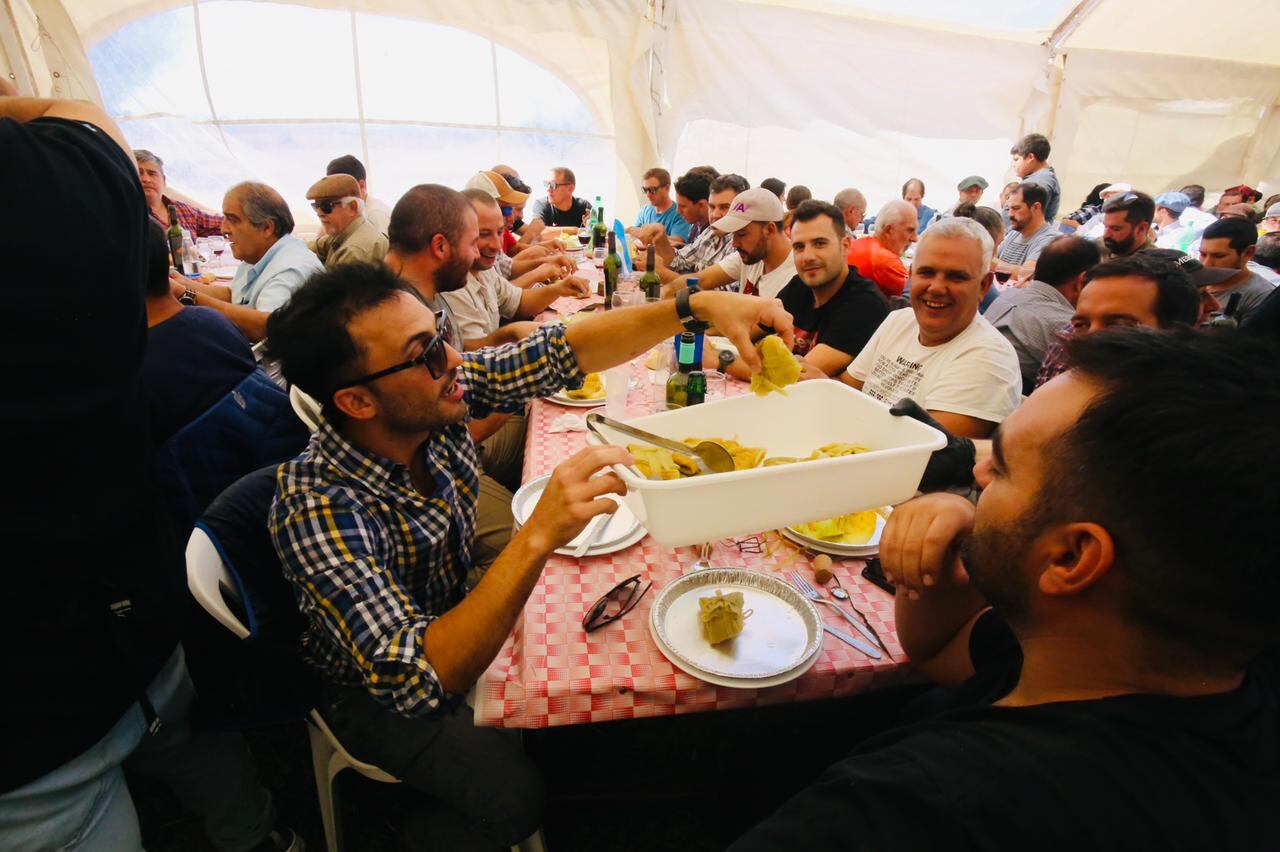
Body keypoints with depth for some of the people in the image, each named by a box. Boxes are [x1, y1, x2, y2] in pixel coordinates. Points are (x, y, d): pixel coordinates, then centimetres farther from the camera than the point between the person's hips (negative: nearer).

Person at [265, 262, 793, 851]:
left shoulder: (440, 393, -21)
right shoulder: (315, 506, -36)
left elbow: (563, 351, -17)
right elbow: (414, 680, -41)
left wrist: (697, 305, -28)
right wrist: (538, 537, -51)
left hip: (454, 618, 6)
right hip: (377, 691, -5)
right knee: (511, 788, -22)